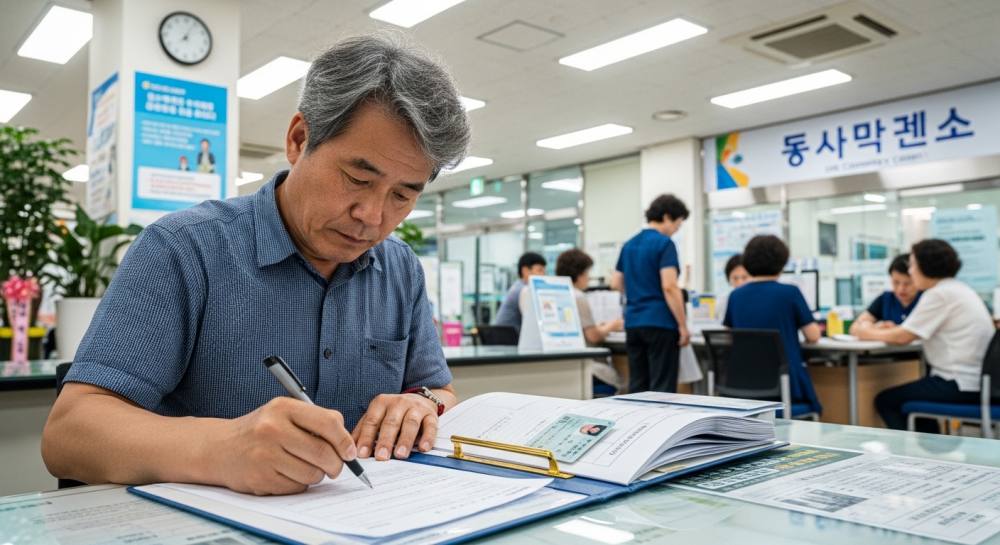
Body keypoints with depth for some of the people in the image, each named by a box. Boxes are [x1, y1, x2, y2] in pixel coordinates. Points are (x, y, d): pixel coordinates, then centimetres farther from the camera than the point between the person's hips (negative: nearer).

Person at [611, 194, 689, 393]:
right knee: (662, 387, -3)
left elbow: (616, 283, 17)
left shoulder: (629, 244, 12)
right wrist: (683, 325, -13)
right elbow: (669, 287, -18)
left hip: (632, 322, 7)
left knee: (637, 386, 10)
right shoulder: (664, 244, -10)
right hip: (660, 322, -7)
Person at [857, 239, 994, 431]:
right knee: (914, 394, 29)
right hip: (977, 379, 10)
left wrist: (872, 334, 1)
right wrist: (893, 329, 10)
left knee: (885, 401, -2)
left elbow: (903, 337, -14)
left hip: (962, 386, -10)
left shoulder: (939, 294, -15)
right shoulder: (959, 288, 15)